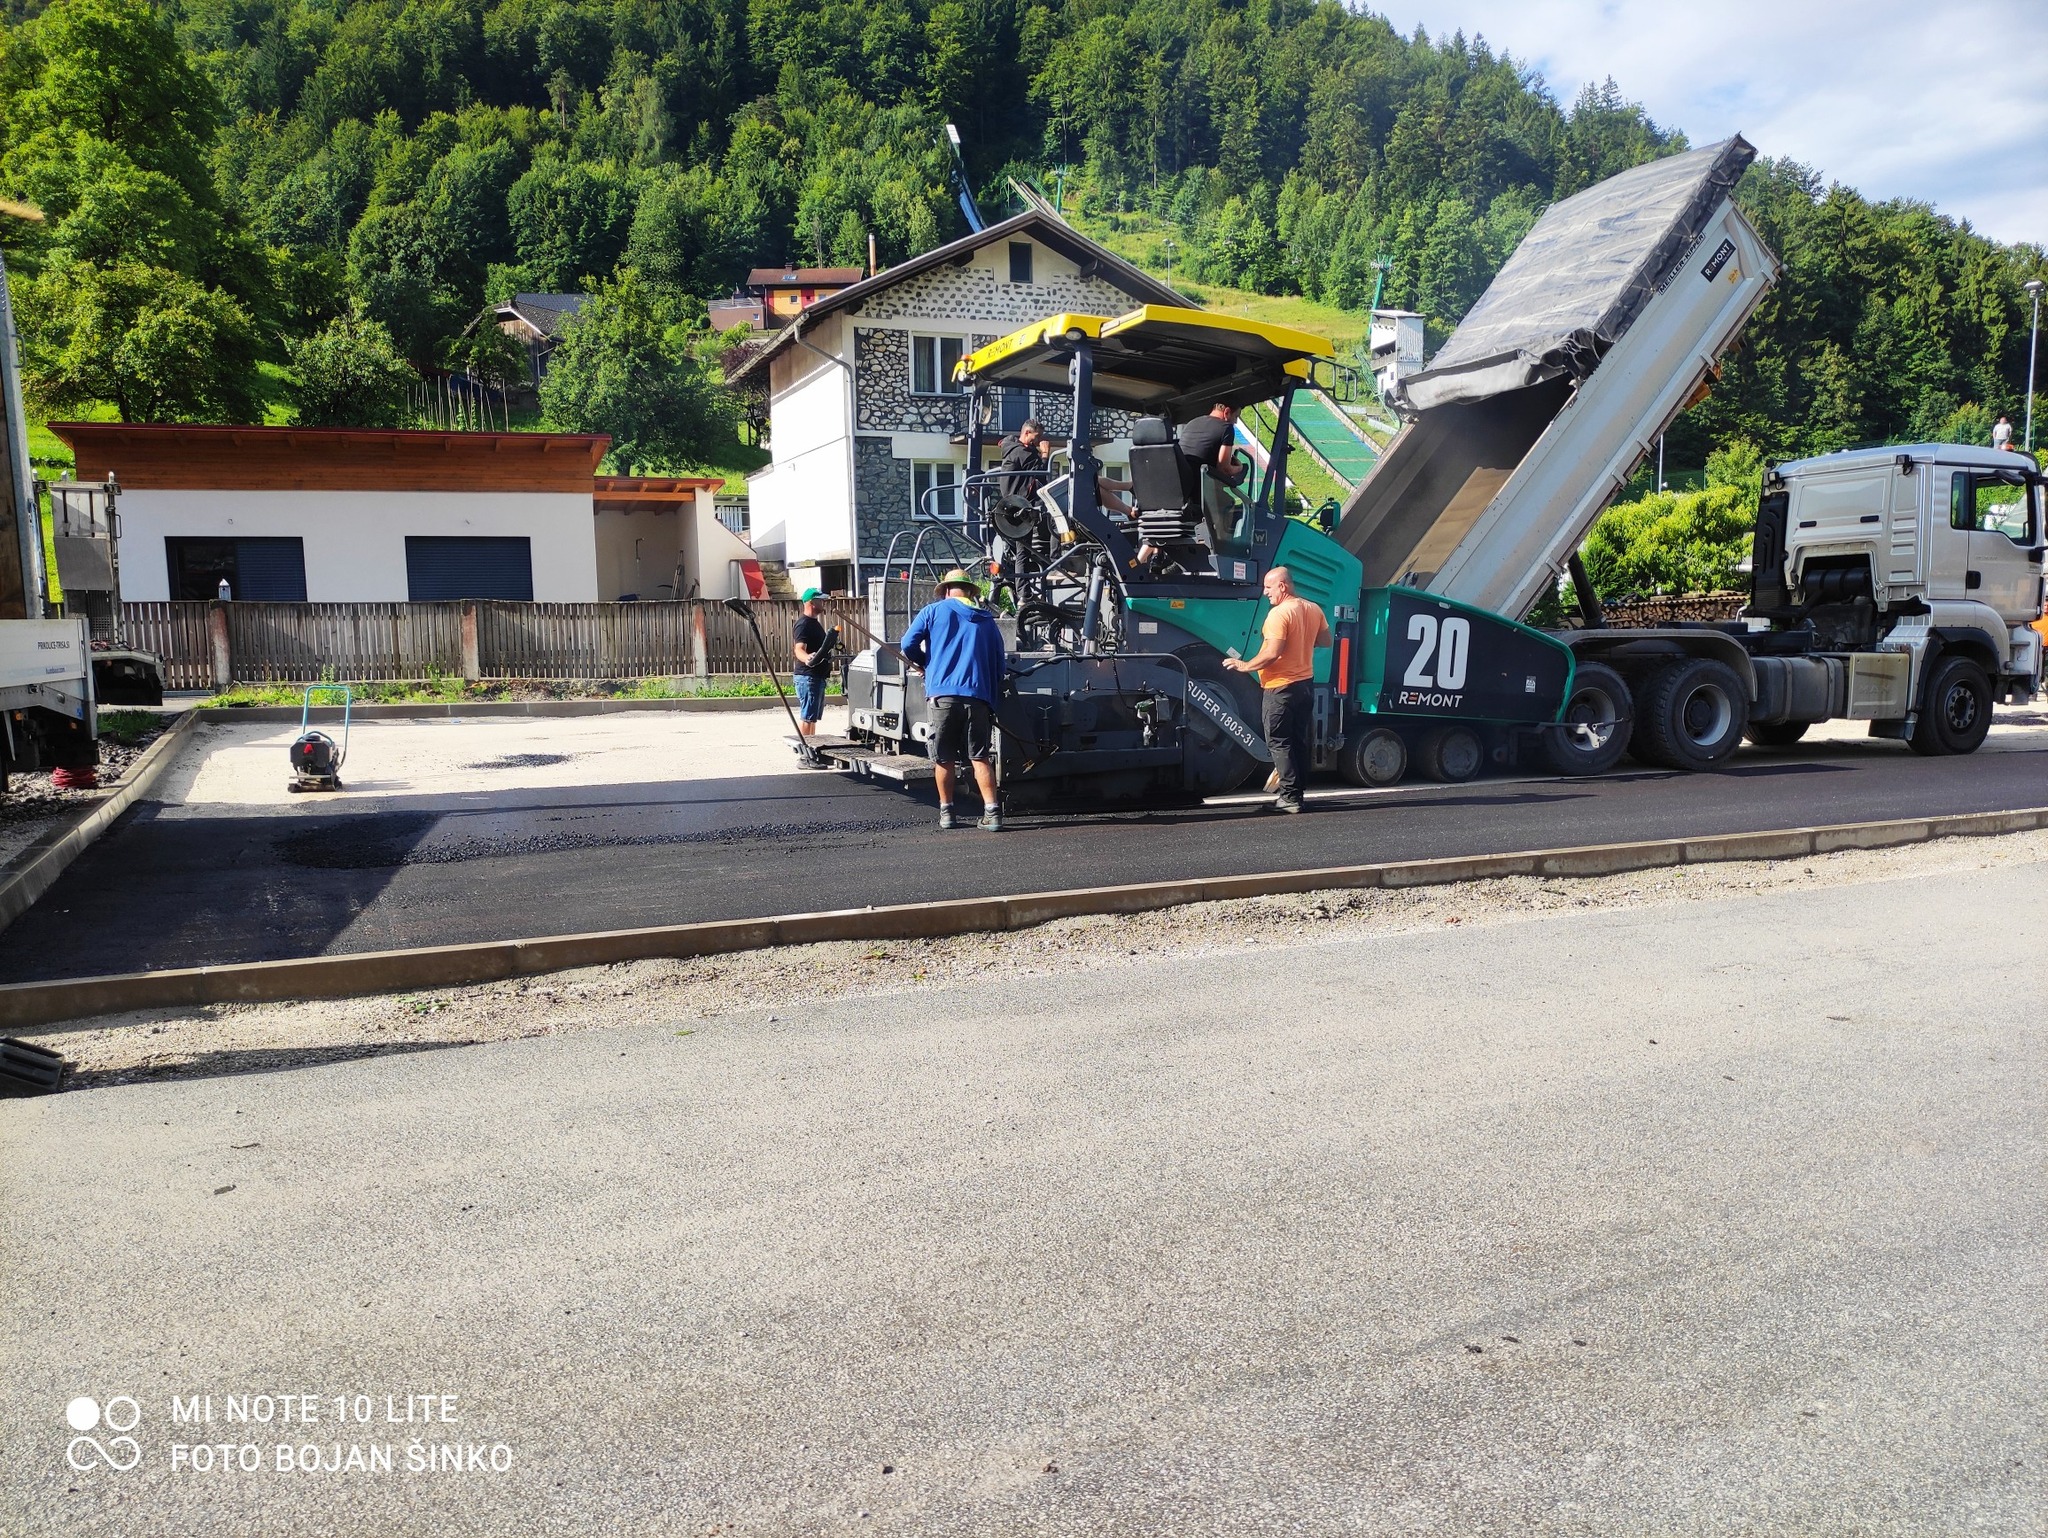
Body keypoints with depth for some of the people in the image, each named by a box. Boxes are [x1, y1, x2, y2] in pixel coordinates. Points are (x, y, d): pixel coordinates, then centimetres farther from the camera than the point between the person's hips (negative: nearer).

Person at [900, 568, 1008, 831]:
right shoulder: (987, 619, 16)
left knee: (944, 758, 9)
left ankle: (946, 812, 16)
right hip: (978, 695, 2)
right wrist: (992, 696, 25)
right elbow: (999, 664, 15)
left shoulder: (933, 611, 9)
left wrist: (925, 664, 20)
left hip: (943, 693, -2)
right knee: (980, 757, 2)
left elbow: (909, 645, 2)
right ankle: (992, 812, -6)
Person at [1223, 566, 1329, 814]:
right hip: (1306, 684, 8)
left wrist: (1244, 665, -12)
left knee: (1279, 743, -2)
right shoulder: (1314, 609, 6)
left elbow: (1272, 654, -24)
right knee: (1299, 741, 14)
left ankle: (1290, 797, -5)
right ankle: (1297, 791, 19)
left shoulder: (1279, 613, -19)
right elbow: (1326, 641, 16)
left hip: (1280, 688, -8)